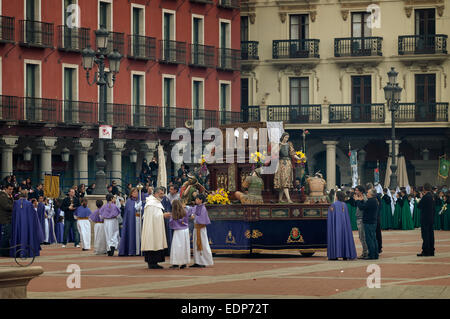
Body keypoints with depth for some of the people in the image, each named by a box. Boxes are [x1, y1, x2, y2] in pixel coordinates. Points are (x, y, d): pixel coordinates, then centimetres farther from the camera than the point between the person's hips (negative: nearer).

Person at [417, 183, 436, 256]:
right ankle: (431, 251, 14)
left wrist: (421, 198, -1)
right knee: (431, 234, 11)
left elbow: (419, 206, -12)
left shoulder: (425, 197, -17)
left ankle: (425, 251, -6)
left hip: (425, 219, -8)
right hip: (431, 218, 8)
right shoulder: (432, 196, 8)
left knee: (425, 235, -6)